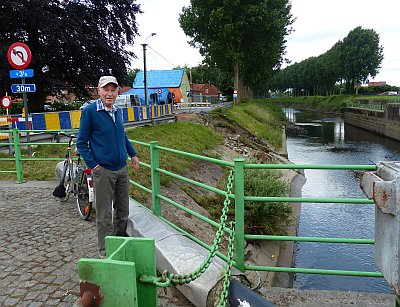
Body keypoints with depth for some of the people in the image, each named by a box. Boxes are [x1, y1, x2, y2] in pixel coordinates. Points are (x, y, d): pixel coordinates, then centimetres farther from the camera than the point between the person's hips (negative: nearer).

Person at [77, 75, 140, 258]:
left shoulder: (118, 111, 9)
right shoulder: (90, 111, -9)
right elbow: (81, 142, -7)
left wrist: (133, 154, 18)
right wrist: (93, 165, -13)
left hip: (122, 169, 6)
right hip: (103, 171, -6)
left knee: (123, 211, 16)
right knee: (105, 216, 3)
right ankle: (105, 252, 20)